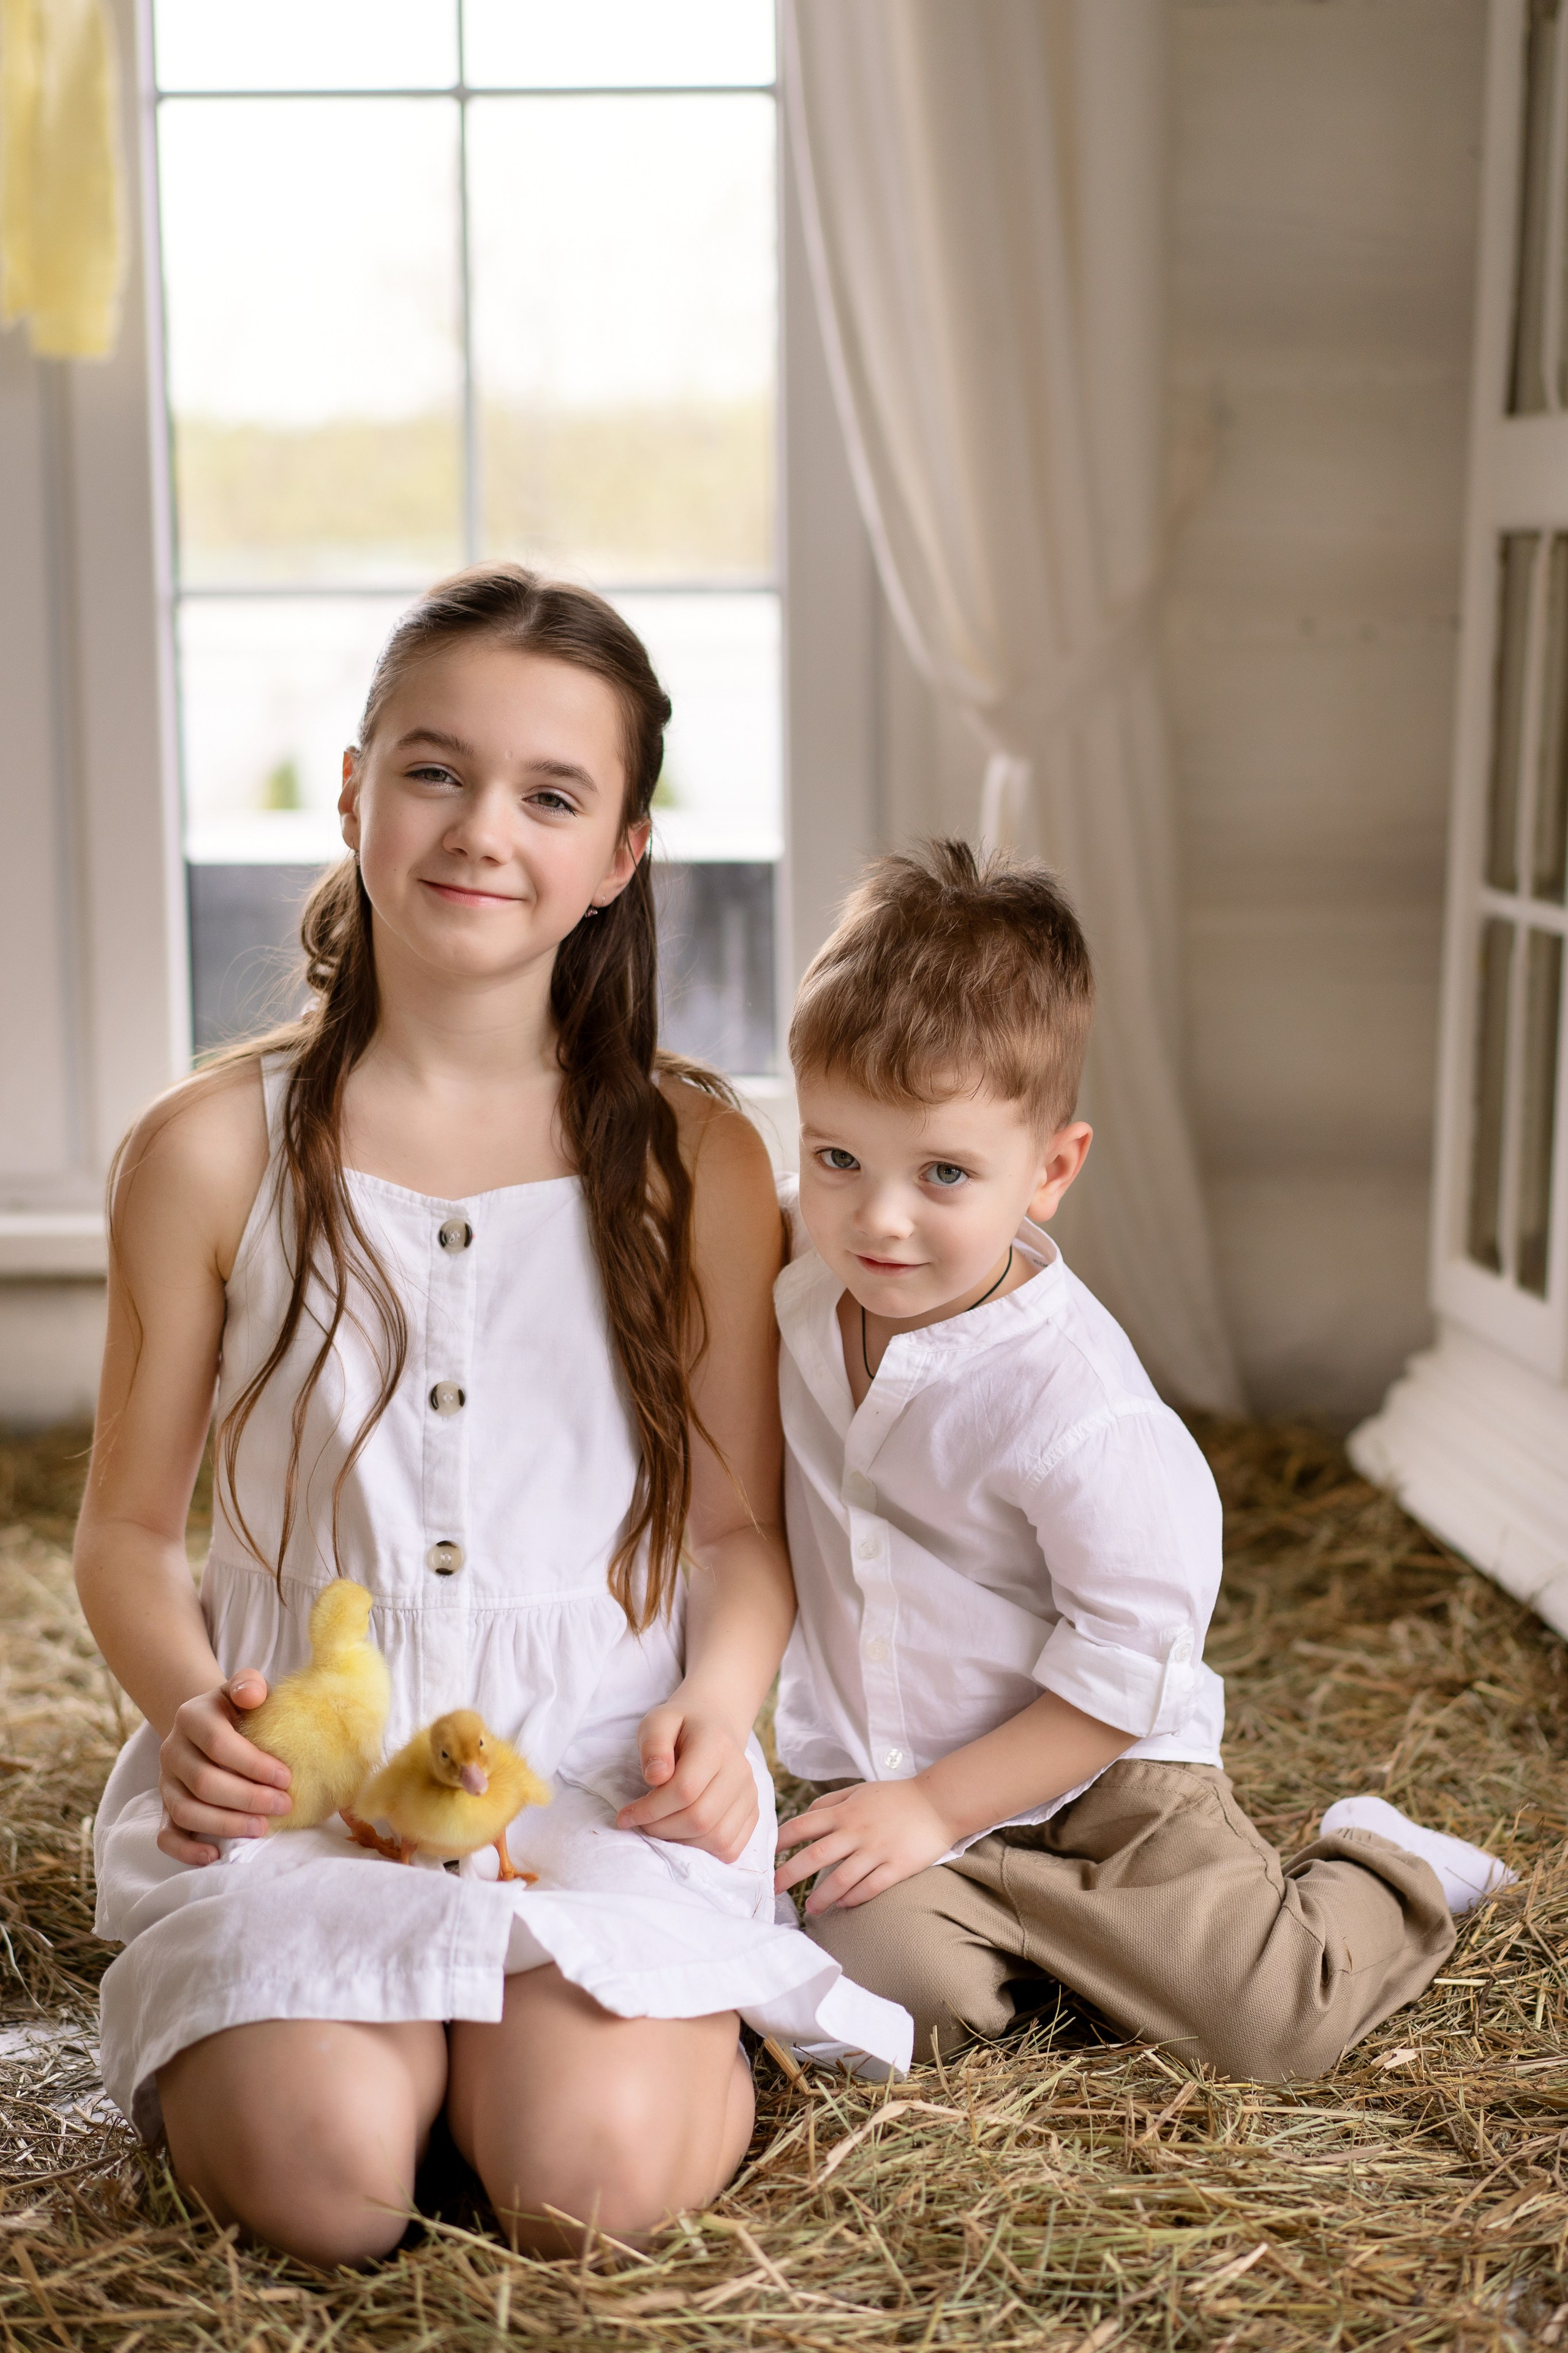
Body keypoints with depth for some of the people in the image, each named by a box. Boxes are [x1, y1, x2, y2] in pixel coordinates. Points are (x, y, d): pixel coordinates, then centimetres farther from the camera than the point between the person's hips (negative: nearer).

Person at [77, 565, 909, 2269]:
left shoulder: (692, 1159, 2)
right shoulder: (212, 1155, 0)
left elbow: (740, 1521, 6)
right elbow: (129, 1525, 5)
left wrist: (715, 1707, -14)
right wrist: (191, 1708, -15)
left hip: (601, 1759, 0)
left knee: (596, 2176, -24)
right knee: (326, 2179, -23)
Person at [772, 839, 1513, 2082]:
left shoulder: (1072, 1400, -26)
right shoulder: (799, 1302, -6)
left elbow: (1131, 1662, -20)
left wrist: (938, 1808, -17)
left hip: (1102, 1783, -5)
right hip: (887, 1780, 5)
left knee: (1272, 2027, -12)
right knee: (878, 1985, -20)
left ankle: (1383, 1875, 19)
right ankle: (1035, 1941, 11)